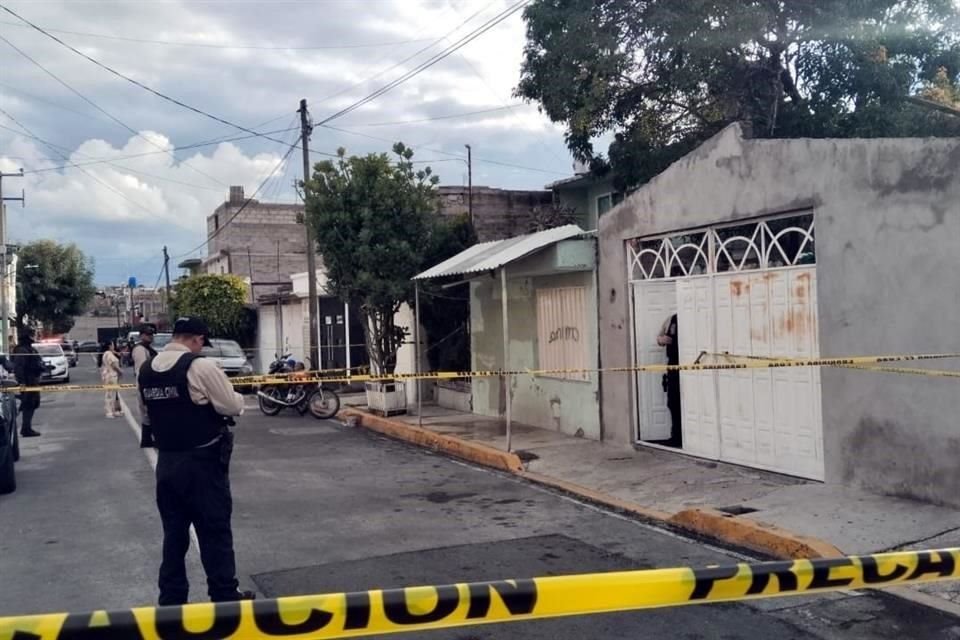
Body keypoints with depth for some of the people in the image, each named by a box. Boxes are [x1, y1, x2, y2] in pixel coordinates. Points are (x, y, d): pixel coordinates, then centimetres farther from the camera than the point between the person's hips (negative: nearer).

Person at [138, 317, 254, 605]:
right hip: (202, 462, -6)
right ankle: (225, 596, 14)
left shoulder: (146, 370, 5)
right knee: (215, 532, 5)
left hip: (166, 460, 6)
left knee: (174, 532, 15)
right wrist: (236, 397, 8)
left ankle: (171, 599, 22)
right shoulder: (200, 366, -17)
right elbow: (233, 406, -14)